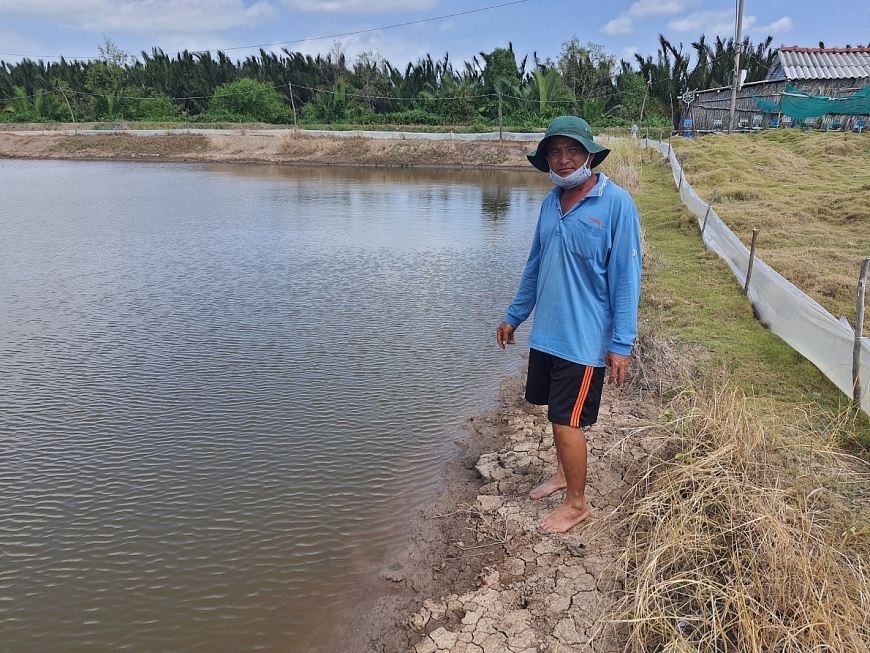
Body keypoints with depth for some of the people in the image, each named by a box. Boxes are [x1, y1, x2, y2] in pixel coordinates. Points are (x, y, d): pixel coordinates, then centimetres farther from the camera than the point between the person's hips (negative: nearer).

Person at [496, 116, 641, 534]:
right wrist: (514, 317, 19)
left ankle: (576, 504, 20)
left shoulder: (616, 203, -13)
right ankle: (564, 473, 42)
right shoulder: (551, 202, 6)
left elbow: (626, 275, -14)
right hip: (545, 332, 6)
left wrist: (622, 343, -17)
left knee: (567, 421, 0)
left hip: (584, 338, -6)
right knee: (557, 412, 19)